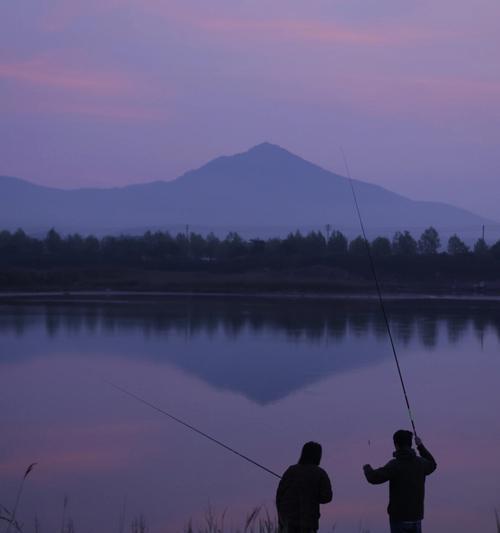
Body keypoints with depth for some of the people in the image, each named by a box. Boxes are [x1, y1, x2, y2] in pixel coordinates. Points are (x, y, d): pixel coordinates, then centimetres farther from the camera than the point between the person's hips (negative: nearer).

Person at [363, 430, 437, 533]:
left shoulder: (395, 464, -15)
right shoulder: (420, 463, 4)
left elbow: (373, 478, -20)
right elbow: (432, 465, 29)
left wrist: (367, 468, 2)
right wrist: (420, 446, 37)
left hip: (399, 518, -5)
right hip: (416, 517, 5)